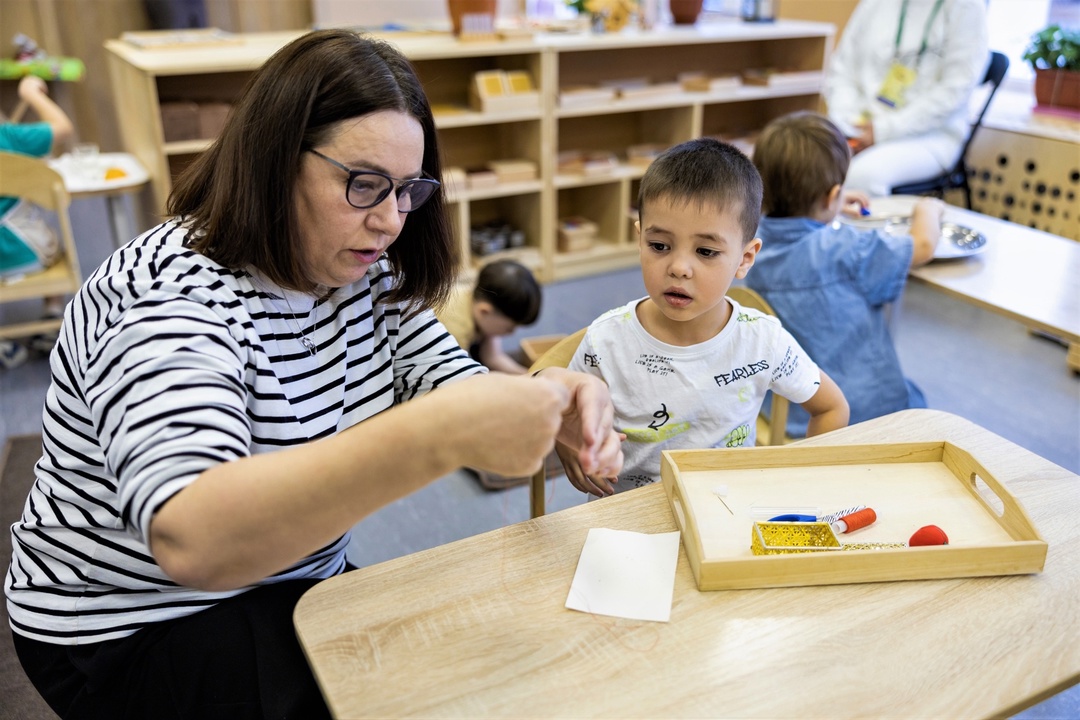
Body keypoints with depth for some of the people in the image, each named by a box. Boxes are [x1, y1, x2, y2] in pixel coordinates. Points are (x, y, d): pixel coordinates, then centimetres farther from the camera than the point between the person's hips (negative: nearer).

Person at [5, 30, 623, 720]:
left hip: (299, 586, 7)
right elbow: (187, 538, -43)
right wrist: (440, 435, -53)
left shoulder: (358, 268, -3)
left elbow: (445, 379, -7)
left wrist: (544, 405, -30)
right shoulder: (173, 300, -28)